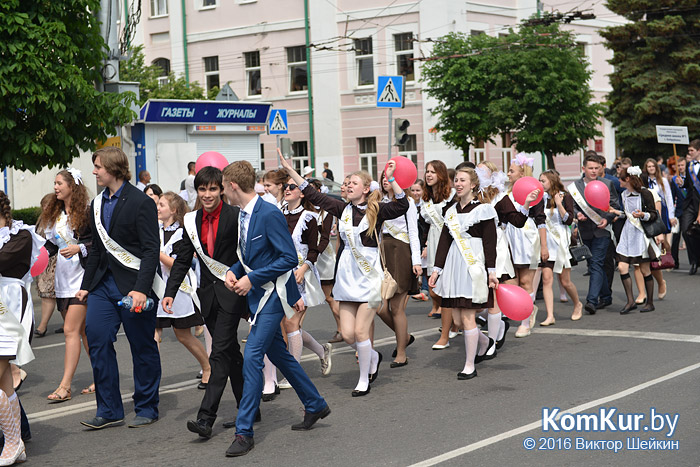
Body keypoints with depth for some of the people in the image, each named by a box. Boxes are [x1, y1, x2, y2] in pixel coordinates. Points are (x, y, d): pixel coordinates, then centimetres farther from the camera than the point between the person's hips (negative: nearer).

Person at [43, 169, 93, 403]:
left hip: (82, 276, -8)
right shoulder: (55, 213, 14)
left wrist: (80, 248, -22)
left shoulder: (86, 212, -10)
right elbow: (52, 243, 19)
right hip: (63, 278, 8)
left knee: (71, 330, -11)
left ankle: (65, 386, -11)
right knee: (83, 331, 11)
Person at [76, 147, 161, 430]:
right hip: (104, 284, 7)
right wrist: (86, 285, 15)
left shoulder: (140, 202, -10)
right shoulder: (97, 205, 13)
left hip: (134, 285, -7)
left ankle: (147, 409, 17)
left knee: (143, 347, 4)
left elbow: (151, 249, -15)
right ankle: (109, 411, 8)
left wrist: (141, 289, -22)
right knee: (97, 340, -1)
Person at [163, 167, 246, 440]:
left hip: (232, 291, -6)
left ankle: (206, 417, -15)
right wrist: (170, 292, -1)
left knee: (220, 353, -12)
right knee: (231, 352, 13)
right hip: (208, 293, 6)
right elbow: (182, 260, 10)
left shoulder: (235, 216, -8)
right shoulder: (191, 221, 8)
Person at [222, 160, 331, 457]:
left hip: (272, 295, -10)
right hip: (257, 295, 10)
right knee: (278, 354, 18)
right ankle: (315, 405, 35)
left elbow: (289, 258, -20)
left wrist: (252, 279, -20)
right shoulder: (243, 215, 8)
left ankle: (244, 431, -9)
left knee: (252, 357, -13)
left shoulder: (269, 214, -19)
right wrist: (233, 271, 0)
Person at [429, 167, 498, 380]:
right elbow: (444, 241, 13)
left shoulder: (483, 209, -2)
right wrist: (437, 269, 8)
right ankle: (485, 342, 34)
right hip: (453, 265, 6)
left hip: (473, 265, -6)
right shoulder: (451, 211, 13)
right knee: (457, 320, 5)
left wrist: (491, 271, -10)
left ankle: (470, 365, 4)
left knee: (467, 317, -6)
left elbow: (490, 242, -5)